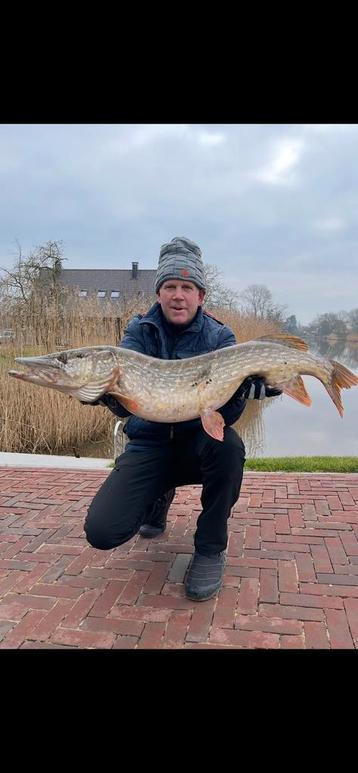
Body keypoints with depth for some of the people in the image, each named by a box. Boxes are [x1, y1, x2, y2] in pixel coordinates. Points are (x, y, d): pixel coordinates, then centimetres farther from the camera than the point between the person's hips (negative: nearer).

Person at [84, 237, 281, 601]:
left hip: (198, 442, 0)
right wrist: (103, 390, -41)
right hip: (148, 445, 1)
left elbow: (225, 414, -18)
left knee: (228, 445, -36)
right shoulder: (139, 331, -3)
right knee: (101, 531, -18)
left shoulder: (219, 337, -5)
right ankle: (158, 498, 18)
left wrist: (244, 389, -41)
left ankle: (210, 550, -10)